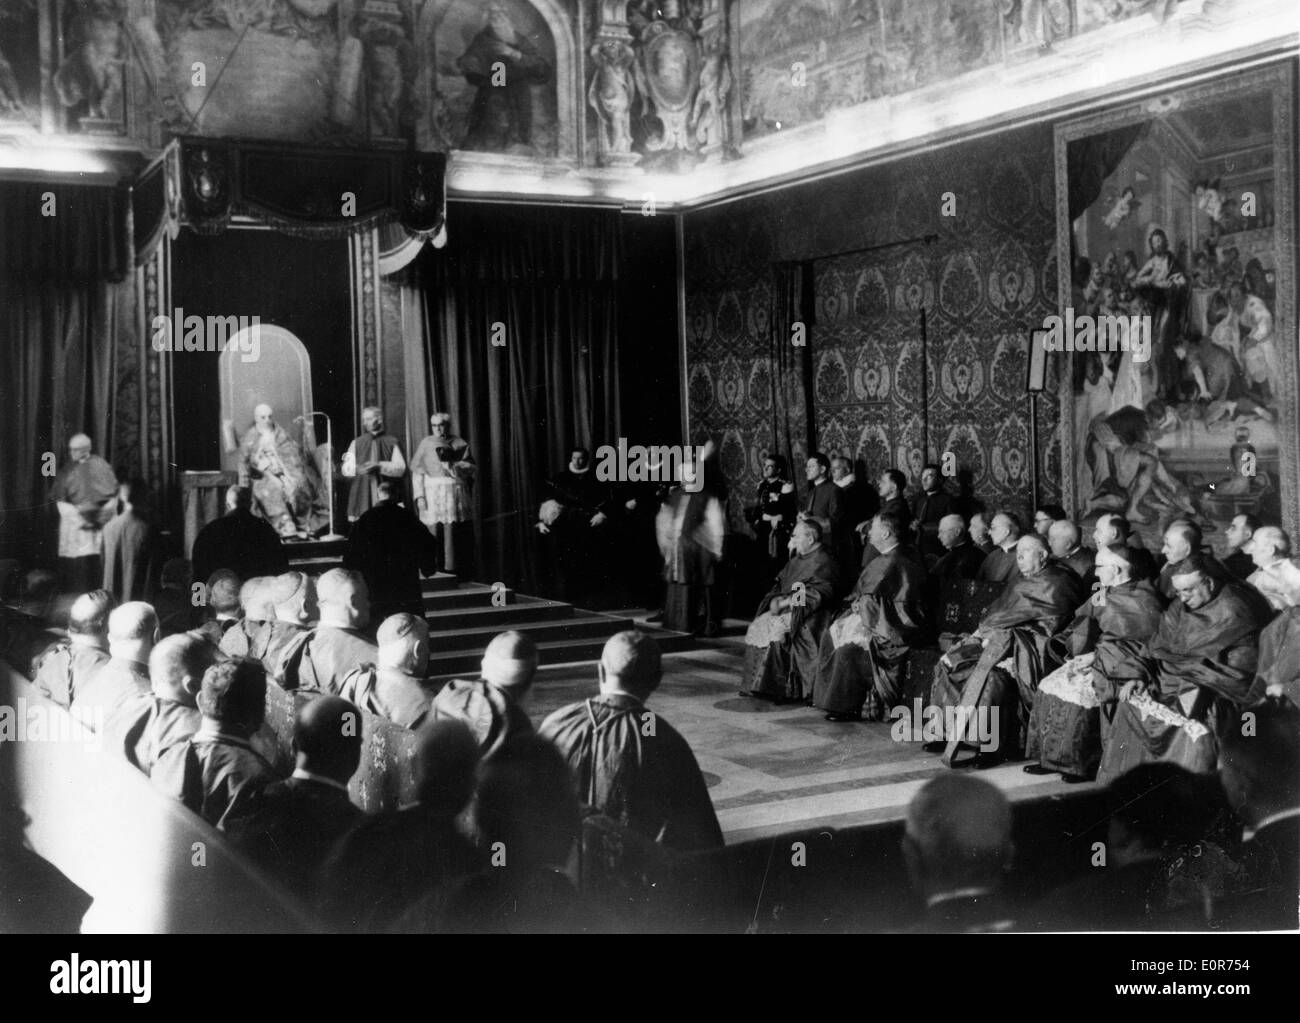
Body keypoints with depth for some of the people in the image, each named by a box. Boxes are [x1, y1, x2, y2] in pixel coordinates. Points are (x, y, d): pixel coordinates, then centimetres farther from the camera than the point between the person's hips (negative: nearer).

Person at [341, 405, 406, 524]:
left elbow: (401, 468, -3)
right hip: (361, 495, 2)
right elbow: (346, 470, 8)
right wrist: (357, 469, -14)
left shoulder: (391, 442, 7)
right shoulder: (356, 443, 14)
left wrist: (380, 466, -16)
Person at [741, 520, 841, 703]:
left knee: (776, 630, -30)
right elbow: (780, 584, 20)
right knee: (756, 627, -10)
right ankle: (756, 685, -10)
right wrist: (776, 600, -2)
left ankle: (780, 688, -25)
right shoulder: (797, 559, 19)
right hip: (788, 609, 9)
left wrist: (787, 601, -21)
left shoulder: (824, 563, -9)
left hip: (809, 615, -9)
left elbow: (819, 593, -20)